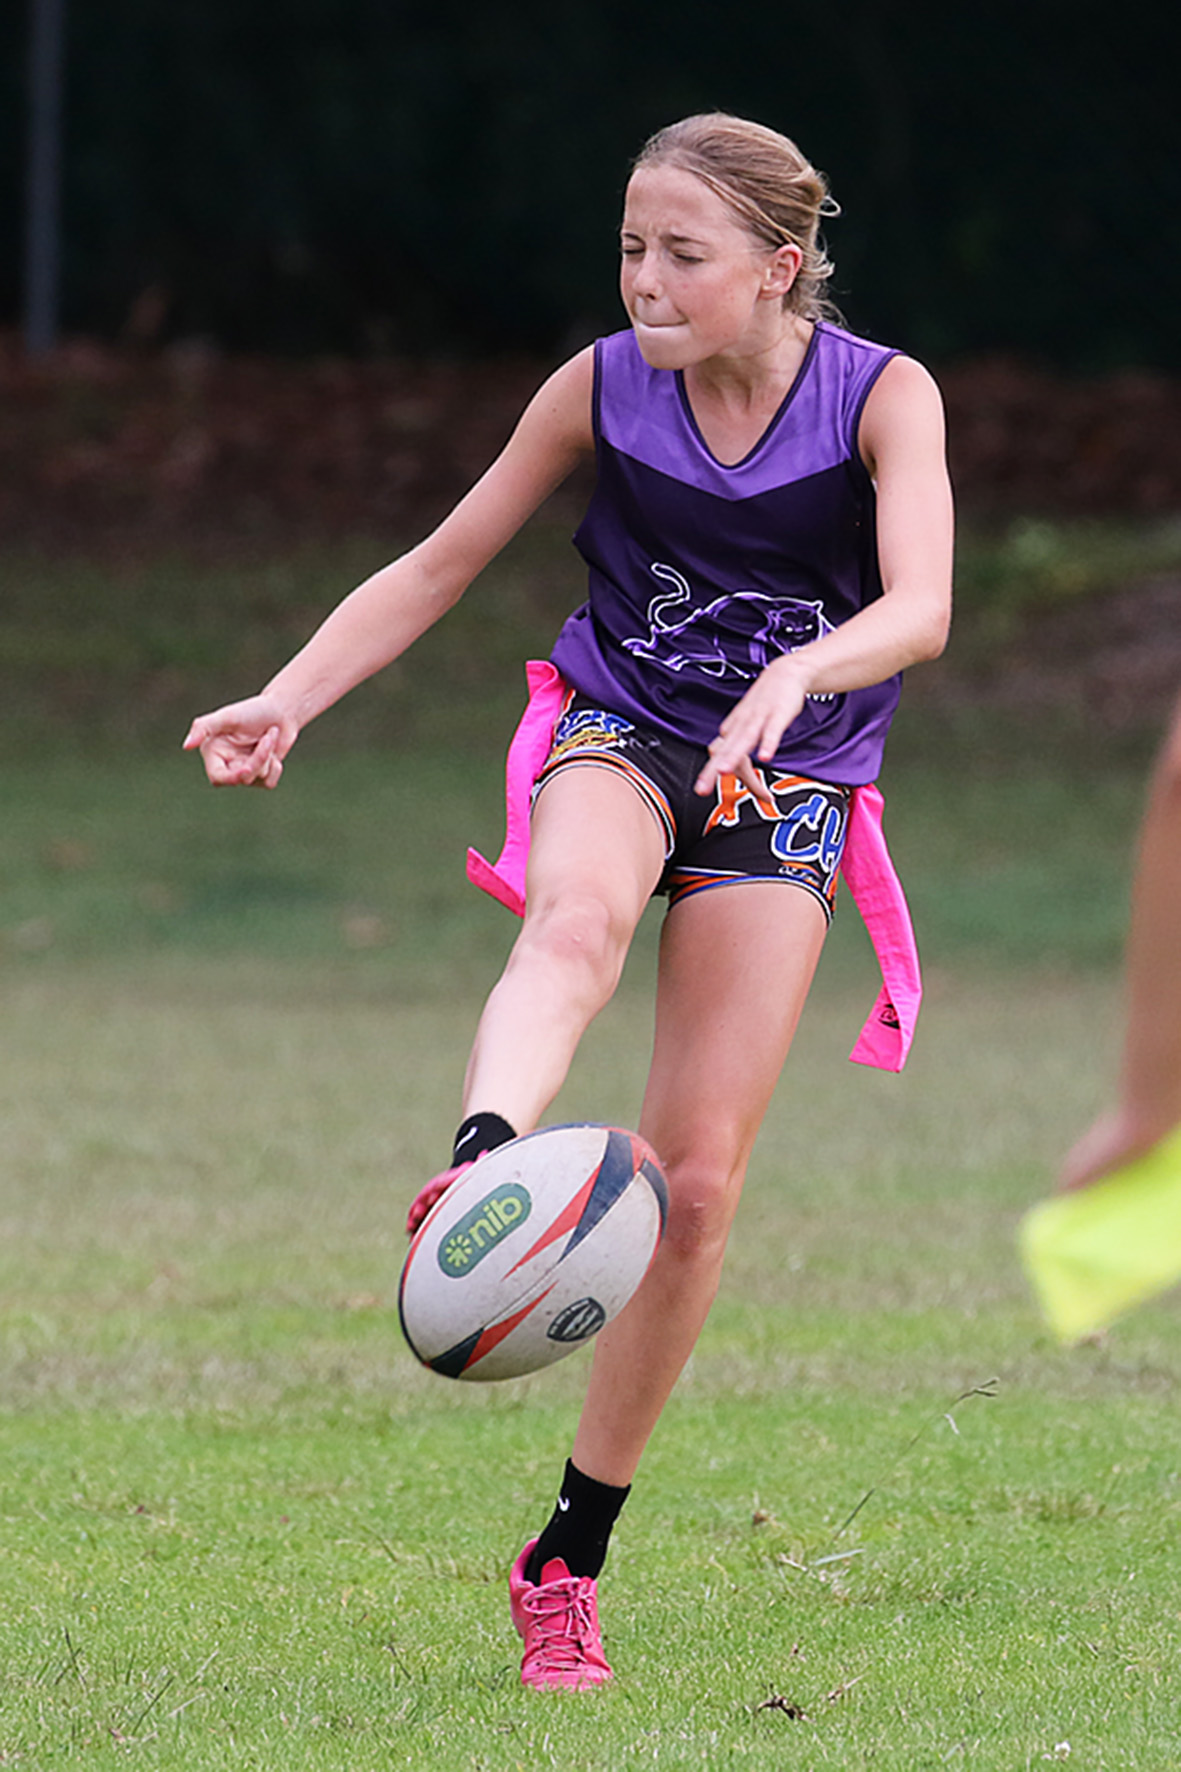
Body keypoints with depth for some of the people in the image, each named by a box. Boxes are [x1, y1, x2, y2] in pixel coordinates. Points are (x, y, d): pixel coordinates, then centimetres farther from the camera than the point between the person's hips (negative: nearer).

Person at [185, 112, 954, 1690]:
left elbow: (921, 611, -25)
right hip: (619, 737, 0)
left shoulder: (883, 397, -10)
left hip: (786, 787, 0)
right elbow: (440, 566, 5)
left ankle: (573, 1556, 4)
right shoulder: (602, 389, -4)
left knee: (698, 1178, -8)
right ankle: (478, 1171, -69)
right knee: (577, 923, -38)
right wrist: (288, 699, -8)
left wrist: (794, 677, -45)